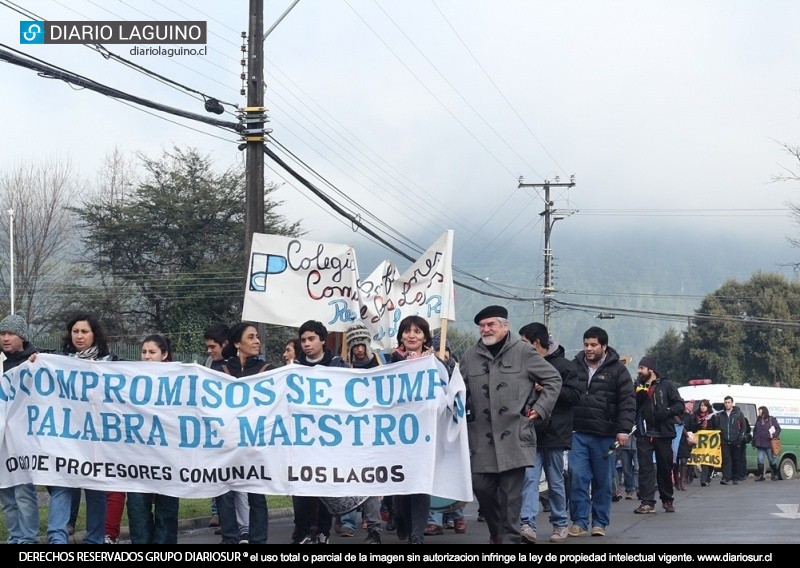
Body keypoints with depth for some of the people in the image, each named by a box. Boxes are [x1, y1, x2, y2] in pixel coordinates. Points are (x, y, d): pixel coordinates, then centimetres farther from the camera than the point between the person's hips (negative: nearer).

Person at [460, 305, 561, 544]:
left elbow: (553, 379, 6)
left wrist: (540, 408, 0)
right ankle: (496, 531, 26)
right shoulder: (471, 356, 10)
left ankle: (510, 537, 4)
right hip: (483, 437, 3)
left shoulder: (523, 352, 1)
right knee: (481, 486, 3)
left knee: (511, 493, -3)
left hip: (515, 435, -3)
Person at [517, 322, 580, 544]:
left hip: (554, 433, -3)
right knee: (529, 478, -10)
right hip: (530, 433, 3)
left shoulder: (563, 365, -3)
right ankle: (527, 524, -17)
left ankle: (560, 524, 20)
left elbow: (575, 394, -11)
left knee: (556, 482, 7)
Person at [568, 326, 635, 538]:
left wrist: (623, 429, -15)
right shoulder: (575, 367, 10)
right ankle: (579, 521, -1)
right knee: (577, 476, -7)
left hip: (604, 435, -2)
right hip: (578, 433, 2)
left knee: (603, 480, 6)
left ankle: (600, 522, 16)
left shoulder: (617, 370, 1)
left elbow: (627, 402, -4)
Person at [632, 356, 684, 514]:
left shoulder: (666, 385, 3)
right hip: (644, 435, 2)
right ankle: (647, 502, -8)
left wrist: (667, 411, -19)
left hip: (663, 434, -2)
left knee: (665, 468, 7)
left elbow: (680, 405, -2)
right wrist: (638, 397, -12)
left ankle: (667, 500, 21)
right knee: (645, 467, -6)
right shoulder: (638, 387, 13)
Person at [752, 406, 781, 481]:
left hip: (769, 444, -4)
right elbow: (754, 431, 17)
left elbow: (778, 428, 1)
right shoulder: (758, 420, 14)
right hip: (759, 444, 4)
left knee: (772, 460, 6)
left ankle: (775, 475, 18)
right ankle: (760, 476, 4)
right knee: (760, 460, 0)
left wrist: (774, 435, -17)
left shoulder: (771, 420, 0)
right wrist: (754, 442, 13)